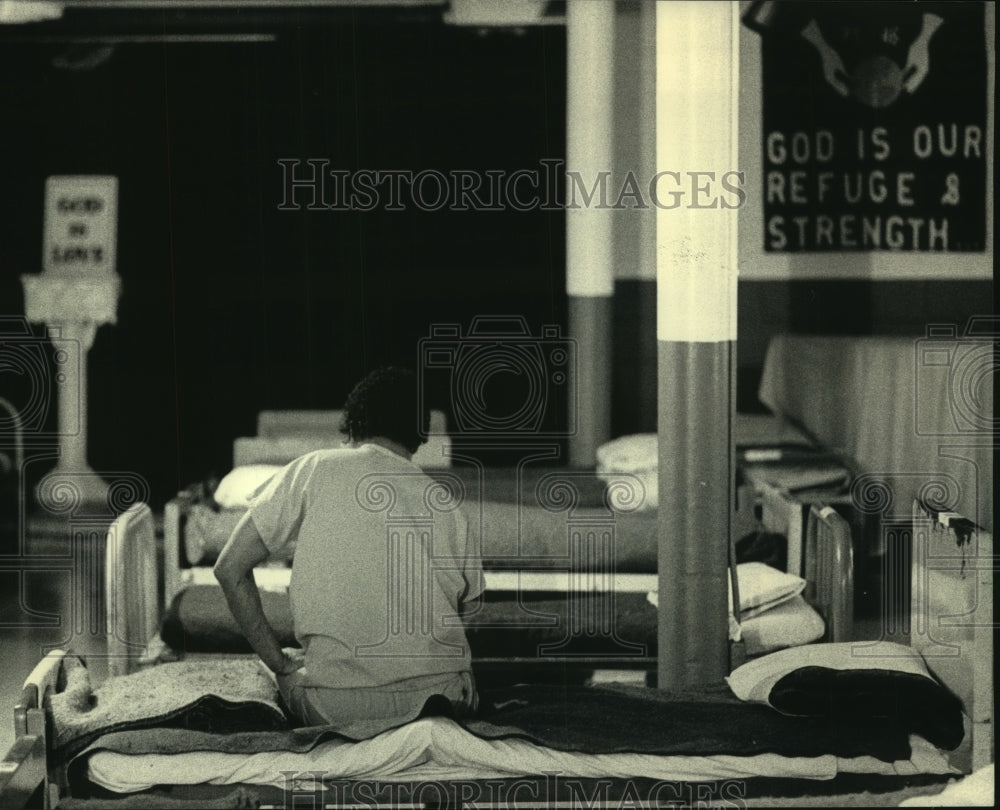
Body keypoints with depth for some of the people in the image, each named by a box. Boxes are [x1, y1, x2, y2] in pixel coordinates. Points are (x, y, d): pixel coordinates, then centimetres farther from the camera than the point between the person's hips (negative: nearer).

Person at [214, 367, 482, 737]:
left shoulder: (315, 470, 1)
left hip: (336, 707, -1)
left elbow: (230, 569, 0)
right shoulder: (448, 508, 7)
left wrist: (280, 664, 7)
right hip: (443, 699, 1)